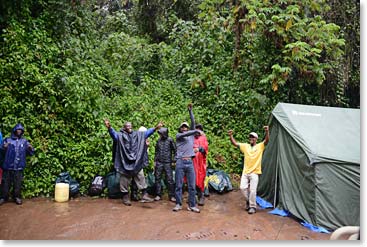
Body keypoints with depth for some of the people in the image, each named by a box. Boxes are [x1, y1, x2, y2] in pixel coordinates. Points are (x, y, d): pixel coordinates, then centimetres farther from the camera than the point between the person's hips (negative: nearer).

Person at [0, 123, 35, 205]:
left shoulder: (24, 141, 10)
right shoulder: (7, 140, 7)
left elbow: (31, 153, 8)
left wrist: (31, 149, -15)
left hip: (19, 167, 1)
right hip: (8, 166, -1)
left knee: (18, 183, 3)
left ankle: (17, 197, 14)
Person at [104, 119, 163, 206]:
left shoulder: (138, 134, 12)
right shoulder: (120, 135, 0)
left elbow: (146, 132, 8)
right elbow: (113, 134, -18)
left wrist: (155, 128, -6)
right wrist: (109, 127, -39)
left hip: (137, 162, 3)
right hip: (125, 162, -3)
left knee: (140, 177, 3)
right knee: (125, 180, 5)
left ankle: (144, 196, 8)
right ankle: (125, 197, 17)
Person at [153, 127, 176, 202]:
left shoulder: (170, 140, -1)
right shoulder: (158, 141, 10)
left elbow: (175, 150, 2)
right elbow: (156, 151, 16)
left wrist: (174, 159, -5)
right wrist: (155, 161, 11)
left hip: (167, 163, -3)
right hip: (159, 162, 4)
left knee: (170, 179, -3)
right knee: (157, 178, 4)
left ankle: (171, 196, 5)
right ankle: (158, 195, 15)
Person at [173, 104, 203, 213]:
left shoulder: (191, 135, 17)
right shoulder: (178, 135, 8)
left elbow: (193, 123, 11)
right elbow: (185, 134, -13)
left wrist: (190, 110, 9)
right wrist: (197, 131, -16)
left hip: (190, 162, 3)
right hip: (180, 162, -3)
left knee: (192, 185, 2)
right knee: (179, 185, 3)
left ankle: (192, 205, 9)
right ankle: (178, 204, 14)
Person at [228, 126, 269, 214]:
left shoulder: (260, 146, -1)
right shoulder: (245, 146, 8)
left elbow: (266, 141, -18)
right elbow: (235, 143, 4)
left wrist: (267, 132, -36)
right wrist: (231, 136, -12)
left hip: (254, 173, -3)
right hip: (245, 172, 4)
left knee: (252, 190, -4)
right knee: (242, 187, 0)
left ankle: (252, 206, 12)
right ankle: (248, 201, 25)